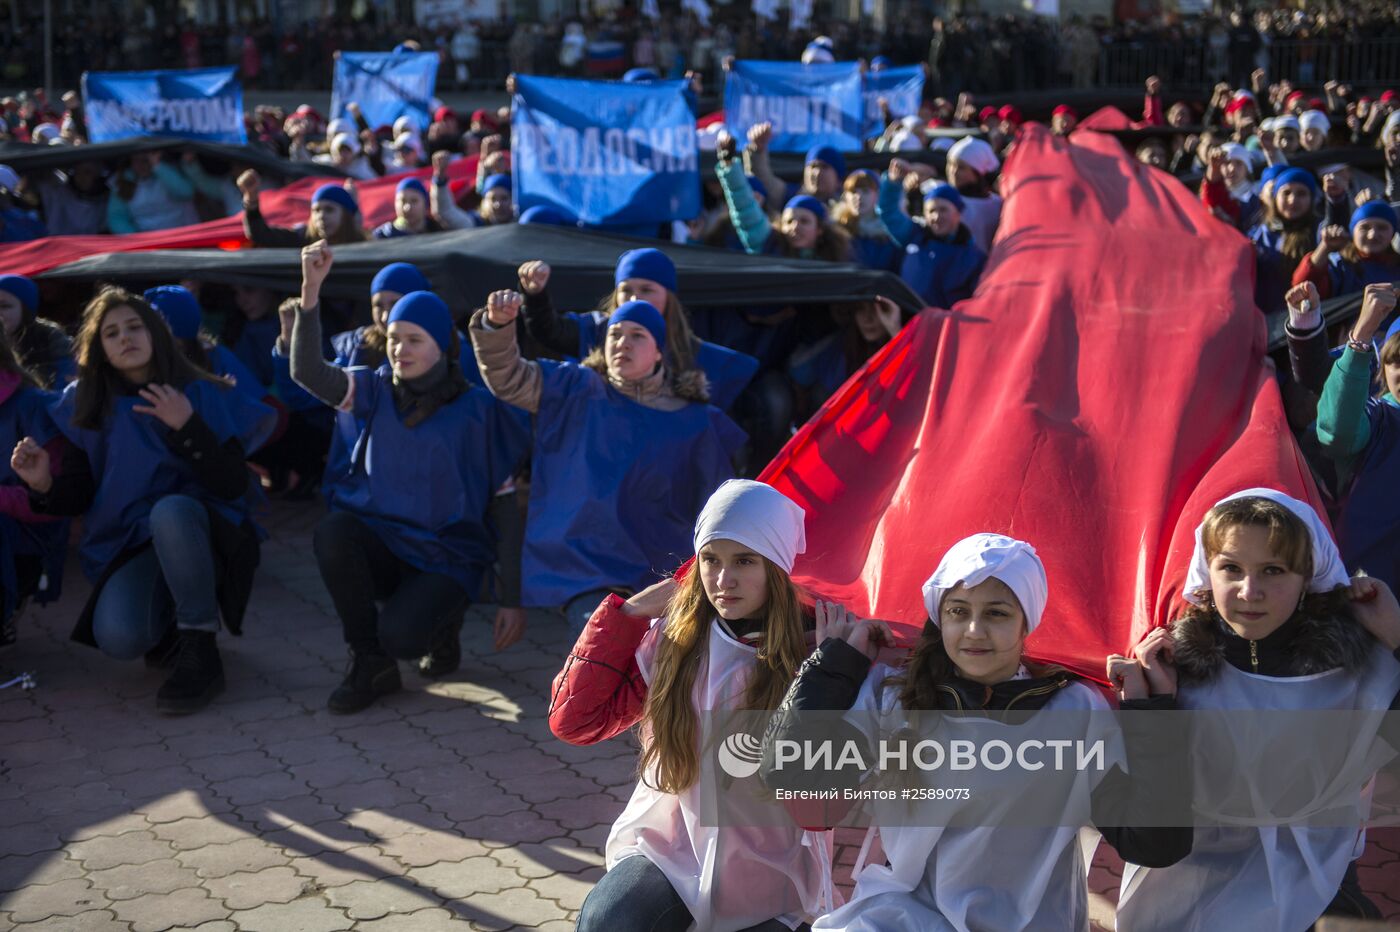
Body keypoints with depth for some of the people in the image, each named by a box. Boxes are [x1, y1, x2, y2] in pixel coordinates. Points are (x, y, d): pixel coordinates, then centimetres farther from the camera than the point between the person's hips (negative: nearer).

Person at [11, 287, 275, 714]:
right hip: (128, 545, 2)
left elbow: (233, 487, -13)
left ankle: (200, 651, -23)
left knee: (169, 510, -39)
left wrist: (188, 426, -25)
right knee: (118, 639, -29)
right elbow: (78, 498, 5)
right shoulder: (86, 406, 3)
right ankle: (173, 620, 9)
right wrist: (45, 485, -17)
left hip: (202, 535, -2)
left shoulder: (204, 395, -5)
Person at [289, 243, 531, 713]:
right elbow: (307, 371, -16)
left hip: (447, 557, -3)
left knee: (400, 636, -31)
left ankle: (443, 622, 9)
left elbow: (508, 503, -3)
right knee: (332, 532, -30)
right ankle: (370, 664, -11)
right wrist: (311, 289, -29)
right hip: (379, 544, 3)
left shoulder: (479, 410, -5)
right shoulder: (375, 389, 3)